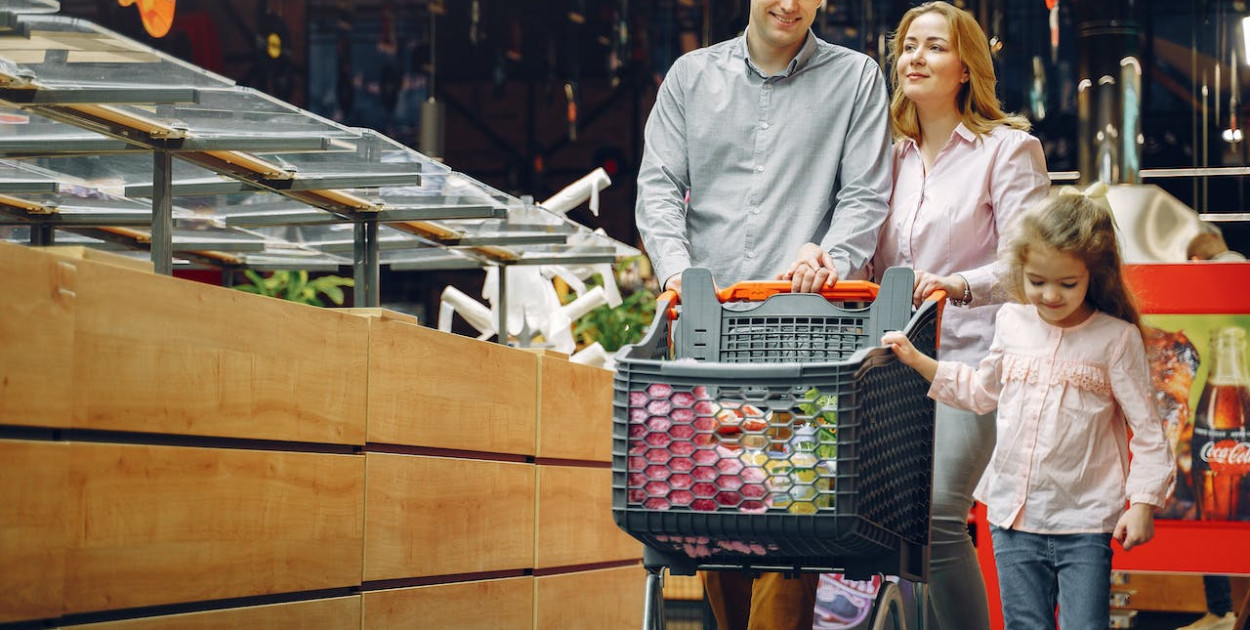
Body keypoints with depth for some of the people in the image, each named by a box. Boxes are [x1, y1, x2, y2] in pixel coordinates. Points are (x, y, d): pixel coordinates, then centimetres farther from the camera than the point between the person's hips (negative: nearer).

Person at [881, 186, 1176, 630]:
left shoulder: (1116, 338, -7)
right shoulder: (1011, 323, 6)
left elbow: (1146, 428, -4)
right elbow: (982, 392, 23)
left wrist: (1143, 502, -10)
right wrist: (917, 361, 18)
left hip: (1084, 524, -4)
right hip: (1014, 515, 4)